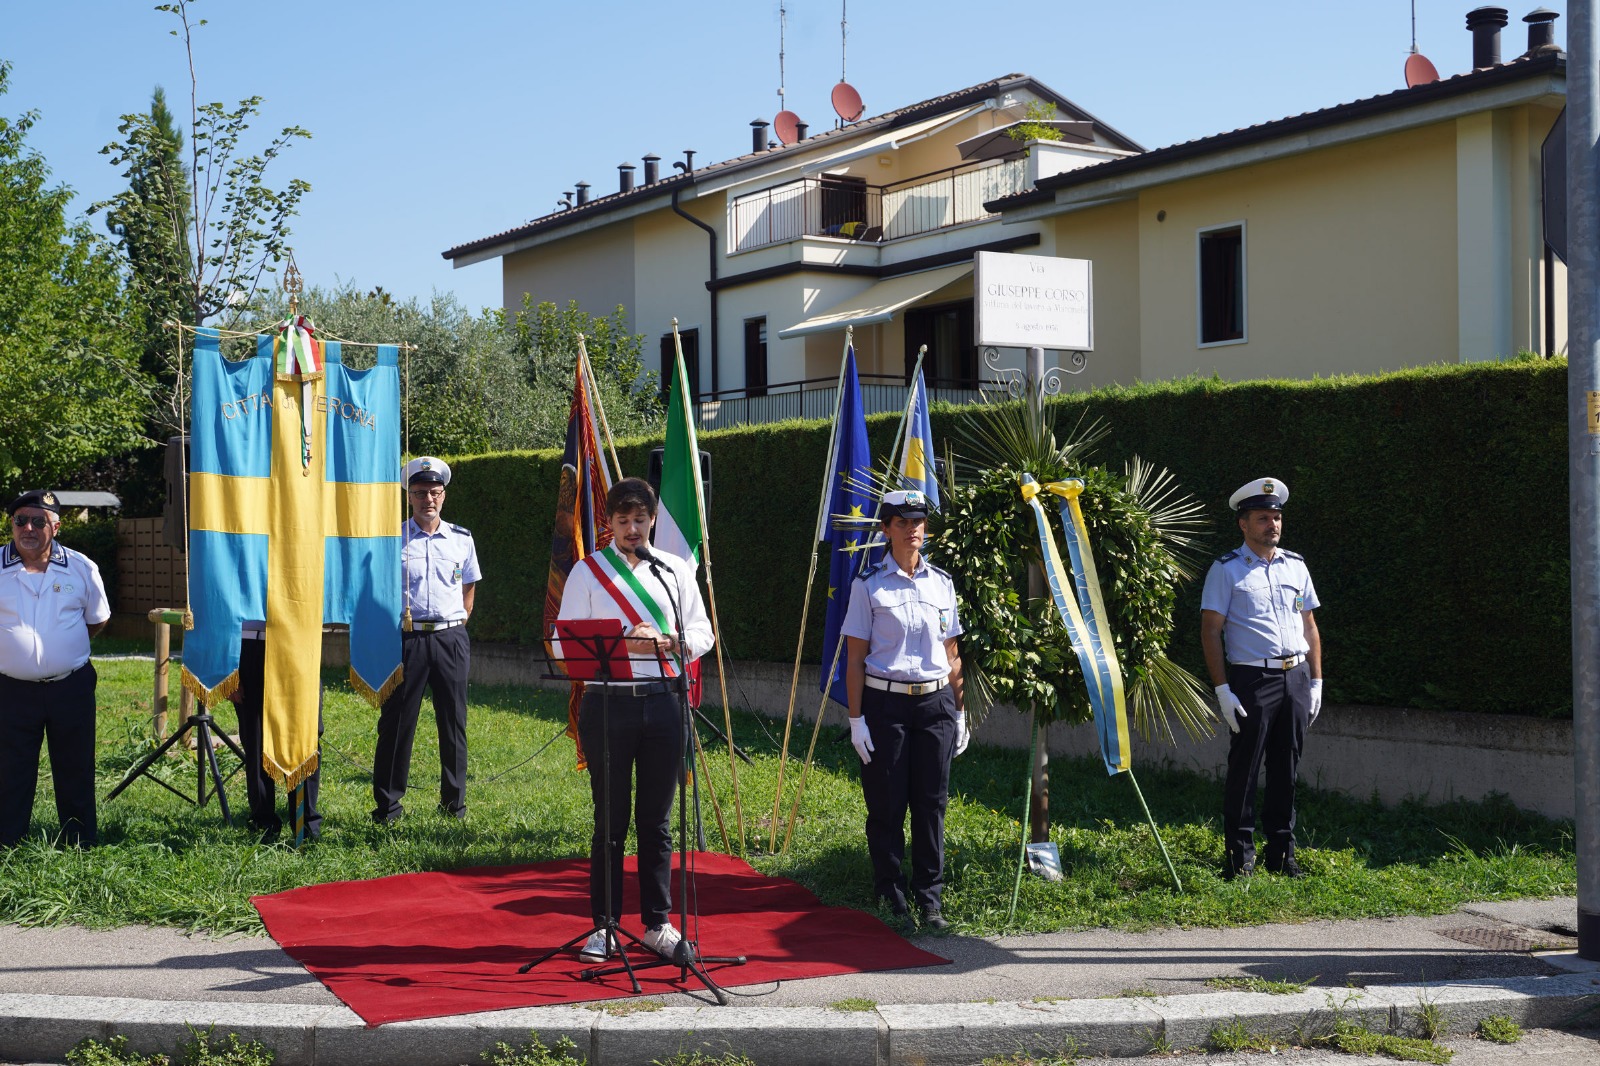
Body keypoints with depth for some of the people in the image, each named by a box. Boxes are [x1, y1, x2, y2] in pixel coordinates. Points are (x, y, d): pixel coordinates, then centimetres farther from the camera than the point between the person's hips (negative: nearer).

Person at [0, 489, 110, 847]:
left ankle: (83, 845, 20)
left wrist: (66, 645, 8)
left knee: (76, 772, 10)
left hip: (71, 689, 1)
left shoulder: (81, 568, 1)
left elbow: (98, 619, 14)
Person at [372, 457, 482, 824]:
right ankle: (387, 803, 10)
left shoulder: (462, 539, 10)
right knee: (397, 721, 0)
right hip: (407, 638, -2)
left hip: (451, 638, 2)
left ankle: (454, 801, 16)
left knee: (453, 722, 6)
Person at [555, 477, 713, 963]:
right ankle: (604, 926, 13)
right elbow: (565, 643, -1)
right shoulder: (588, 572, 5)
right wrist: (623, 644, -14)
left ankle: (657, 923, 17)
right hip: (608, 701, -2)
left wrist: (671, 643, -12)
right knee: (610, 821, 4)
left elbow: (702, 632, 9)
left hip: (663, 700, 2)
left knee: (656, 821, 8)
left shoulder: (676, 570, 11)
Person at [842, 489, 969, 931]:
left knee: (932, 803, 4)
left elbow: (952, 654, 15)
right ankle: (890, 896, 12)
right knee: (887, 804, 1)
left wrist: (959, 713, 12)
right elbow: (855, 658, -2)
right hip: (885, 701, -3)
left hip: (935, 702, 3)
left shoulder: (941, 583, 10)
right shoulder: (869, 585, -1)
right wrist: (856, 718, -8)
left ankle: (930, 897, 12)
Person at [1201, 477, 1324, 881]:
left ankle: (1282, 854, 18)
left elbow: (1310, 626, 18)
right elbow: (1210, 630, -5)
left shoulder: (1295, 566, 13)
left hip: (1296, 677, 5)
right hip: (1252, 679, -5)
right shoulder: (1226, 570, -2)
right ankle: (1240, 857, 5)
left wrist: (1316, 681, 12)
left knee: (1286, 770, 9)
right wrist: (1222, 689, -12)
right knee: (1244, 770, -3)